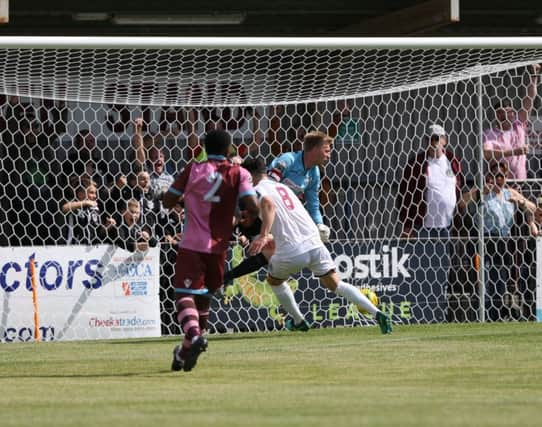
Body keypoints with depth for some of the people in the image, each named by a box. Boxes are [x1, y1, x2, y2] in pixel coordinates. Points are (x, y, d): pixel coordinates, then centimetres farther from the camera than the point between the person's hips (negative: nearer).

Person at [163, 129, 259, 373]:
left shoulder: (193, 170, 2)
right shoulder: (238, 174, 1)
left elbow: (168, 202, 6)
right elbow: (253, 206, -12)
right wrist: (247, 220, 10)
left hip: (192, 245, -2)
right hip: (218, 246, 2)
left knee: (185, 295, -9)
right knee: (203, 297, 20)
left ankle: (194, 335, -38)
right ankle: (186, 351, 26)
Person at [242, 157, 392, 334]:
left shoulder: (258, 190, 1)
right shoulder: (283, 187, 25)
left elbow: (268, 204, -23)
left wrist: (263, 236, -32)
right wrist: (270, 237, 50)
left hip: (290, 251, -6)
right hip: (314, 244, 6)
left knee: (274, 281, 25)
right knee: (335, 284, 11)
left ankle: (298, 321, 33)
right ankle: (377, 313, -6)